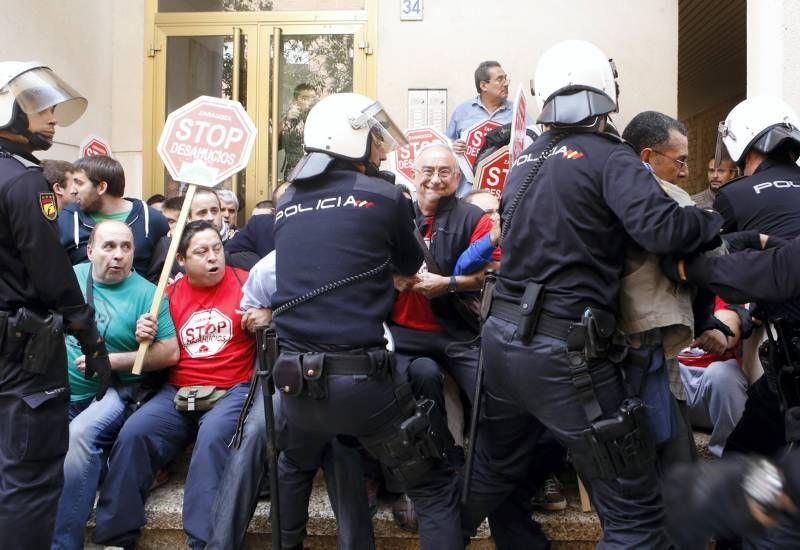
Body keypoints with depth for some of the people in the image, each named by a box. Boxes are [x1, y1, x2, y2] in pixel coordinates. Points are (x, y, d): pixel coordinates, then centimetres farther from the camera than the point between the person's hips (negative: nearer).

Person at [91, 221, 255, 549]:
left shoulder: (245, 283, 0)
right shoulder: (170, 294, 12)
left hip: (233, 390, -4)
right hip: (177, 393, 4)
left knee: (213, 437, -32)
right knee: (133, 432, -17)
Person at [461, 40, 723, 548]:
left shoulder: (525, 162, 13)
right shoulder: (609, 157, -8)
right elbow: (661, 227, -23)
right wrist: (719, 223, -5)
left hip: (501, 339, 8)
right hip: (565, 354, -7)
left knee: (493, 472, 28)